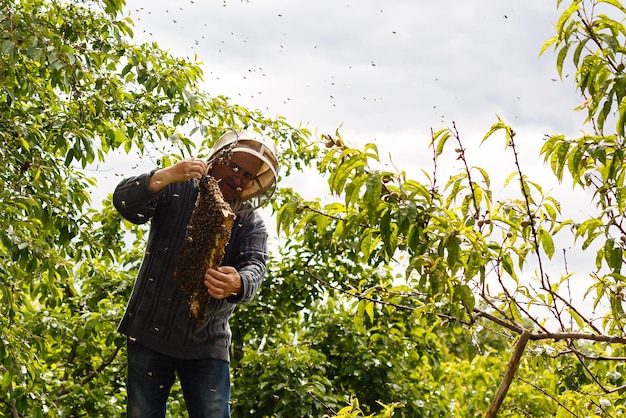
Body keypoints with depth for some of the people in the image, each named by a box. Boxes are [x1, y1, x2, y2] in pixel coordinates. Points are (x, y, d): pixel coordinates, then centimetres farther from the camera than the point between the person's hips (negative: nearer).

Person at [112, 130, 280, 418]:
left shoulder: (250, 223, 1)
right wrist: (167, 176, -35)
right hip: (149, 332, 0)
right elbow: (125, 202, -17)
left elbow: (254, 268, -16)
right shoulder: (176, 191, -2)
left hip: (206, 343, 1)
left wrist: (237, 284, -42)